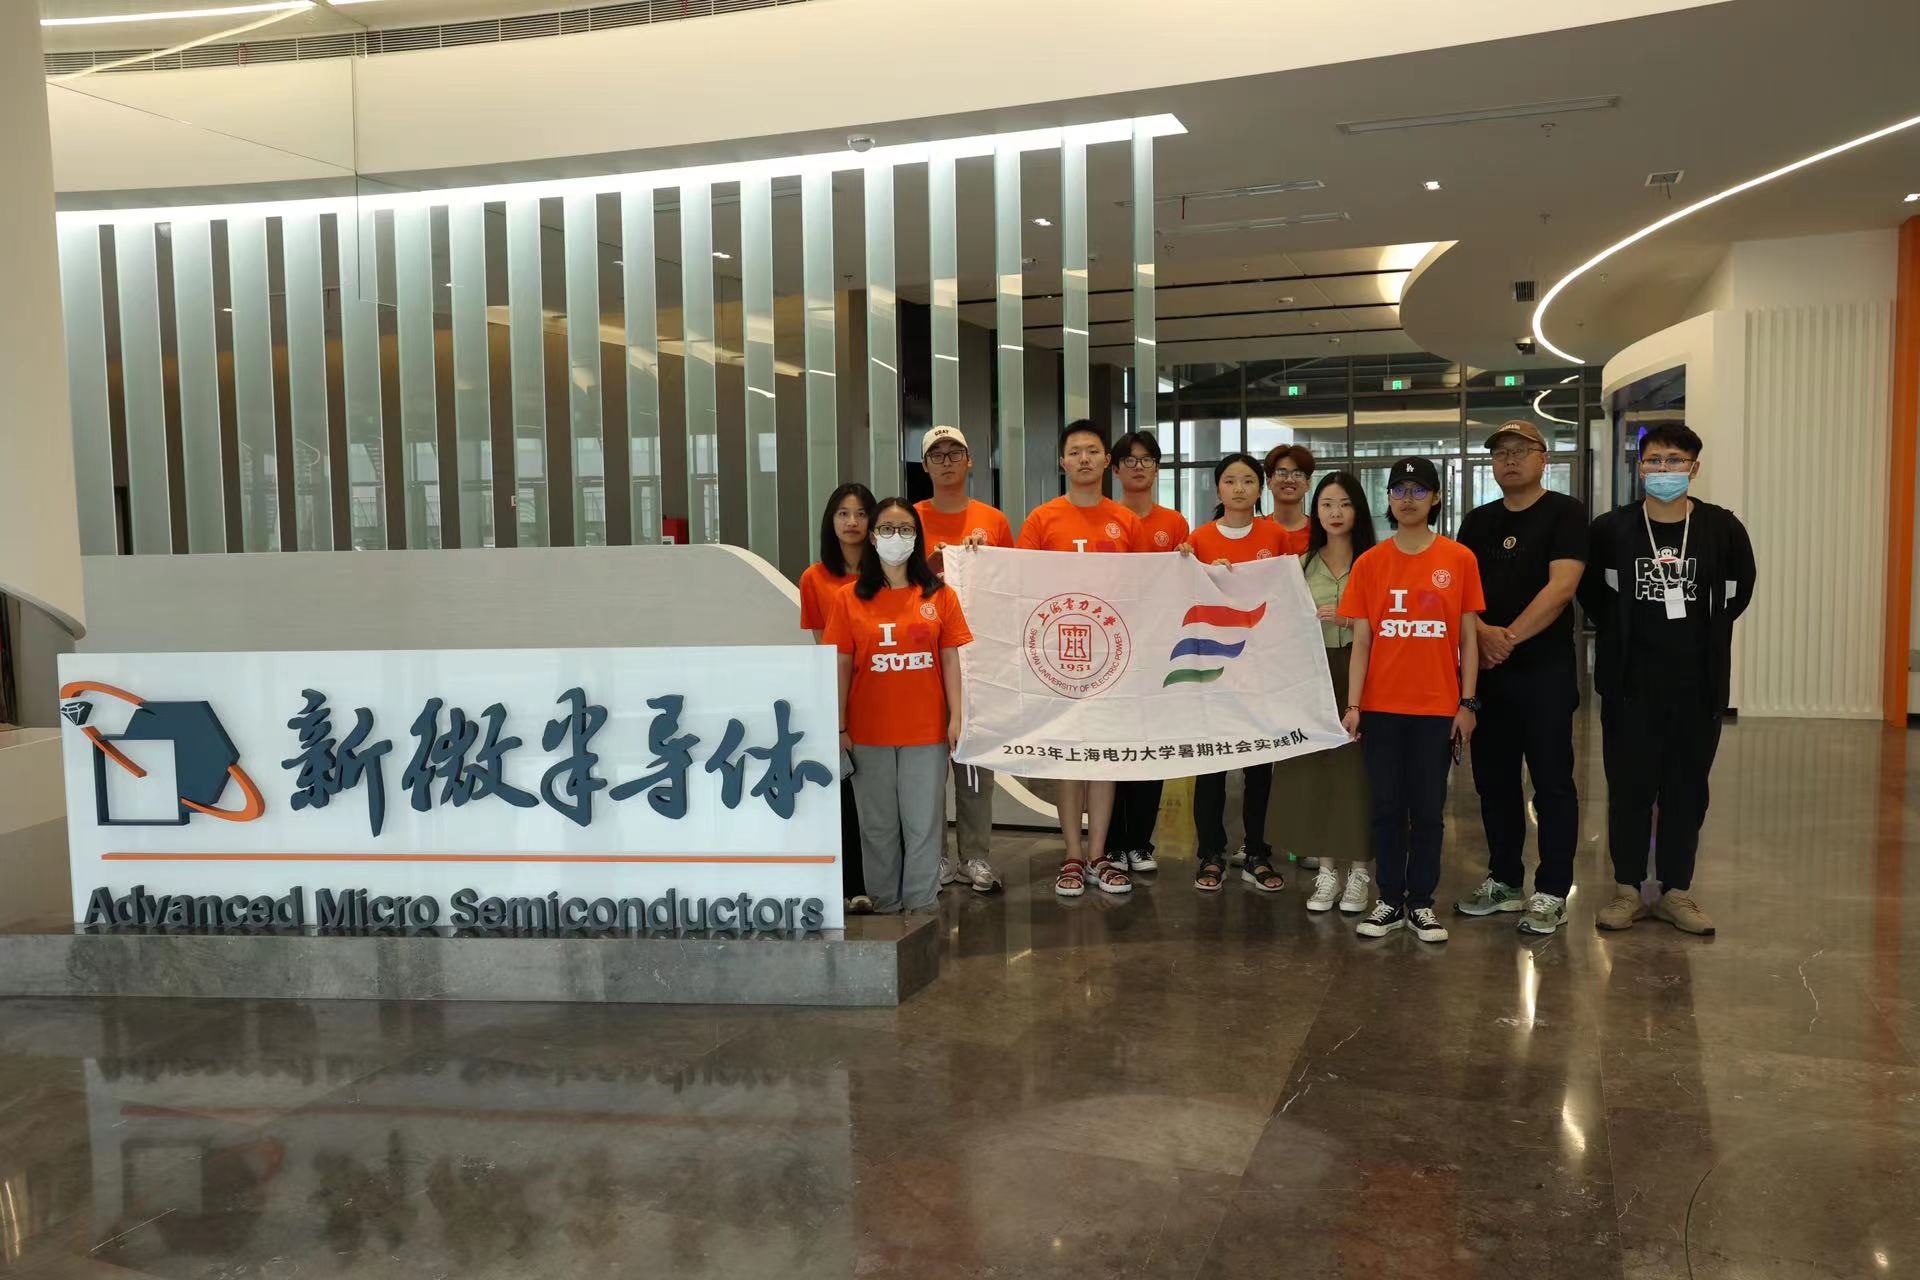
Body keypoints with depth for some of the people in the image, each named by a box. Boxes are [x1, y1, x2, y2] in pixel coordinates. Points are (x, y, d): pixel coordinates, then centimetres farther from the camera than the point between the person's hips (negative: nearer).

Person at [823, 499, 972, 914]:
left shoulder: (940, 595, 4)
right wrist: (840, 727, -1)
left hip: (926, 729, 0)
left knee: (923, 823, 4)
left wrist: (955, 717, -2)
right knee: (878, 825, 9)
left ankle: (921, 907, 14)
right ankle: (884, 904, 21)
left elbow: (950, 660, 4)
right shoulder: (850, 599, 2)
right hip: (869, 731, 0)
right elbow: (841, 667, 2)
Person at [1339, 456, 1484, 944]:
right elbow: (1361, 642, 3)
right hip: (1382, 706, 1)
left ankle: (1422, 902, 17)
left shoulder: (1459, 560, 0)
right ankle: (1390, 900, 18)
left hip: (1437, 707, -1)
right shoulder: (1369, 563, 2)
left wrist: (1468, 703, -2)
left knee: (1428, 808, 6)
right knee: (1387, 806, 8)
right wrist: (1352, 705, -4)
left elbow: (1468, 638, 3)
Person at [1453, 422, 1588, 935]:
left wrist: (1510, 636, -18)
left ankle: (1551, 893, 6)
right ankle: (1504, 879, 23)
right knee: (1493, 779, 11)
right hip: (1486, 670, 5)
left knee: (1552, 782, -1)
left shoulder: (1566, 513, -2)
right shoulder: (1478, 522, 14)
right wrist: (1482, 632, -13)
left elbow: (1561, 585, -14)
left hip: (1546, 669, -5)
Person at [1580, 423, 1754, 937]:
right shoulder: (1611, 529, -2)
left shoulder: (1722, 528, -1)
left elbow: (1738, 591, 13)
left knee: (1687, 790, 8)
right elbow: (1591, 588, 13)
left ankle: (1676, 892, 20)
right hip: (1630, 683, -1)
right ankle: (1627, 889, 17)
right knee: (1629, 788, 5)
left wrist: (1707, 632, 8)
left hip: (1698, 684, 1)